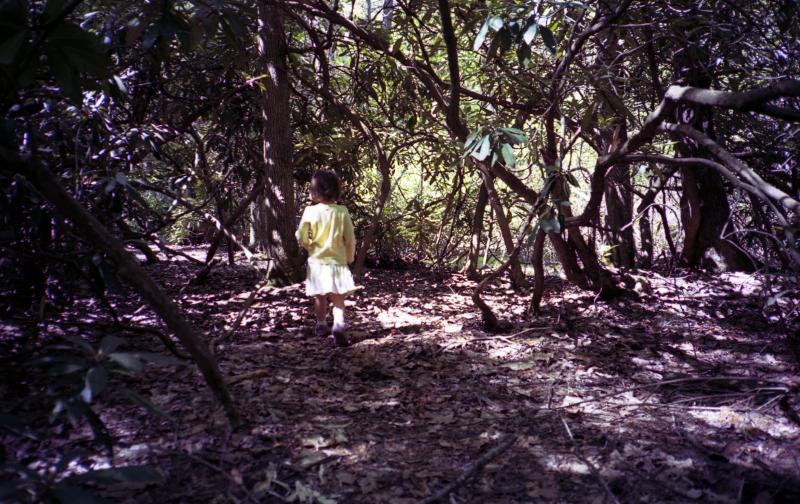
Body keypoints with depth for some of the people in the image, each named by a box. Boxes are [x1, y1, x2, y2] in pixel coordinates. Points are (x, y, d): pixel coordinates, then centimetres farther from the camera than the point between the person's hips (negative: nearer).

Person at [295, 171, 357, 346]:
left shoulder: (310, 211, -10)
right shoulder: (342, 212, -6)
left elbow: (301, 238, -8)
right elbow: (350, 239, -2)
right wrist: (350, 258, 13)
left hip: (317, 261, 0)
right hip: (337, 261, 0)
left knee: (319, 297, 17)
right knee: (338, 298, 2)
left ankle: (321, 325, 32)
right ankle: (339, 325, -18)